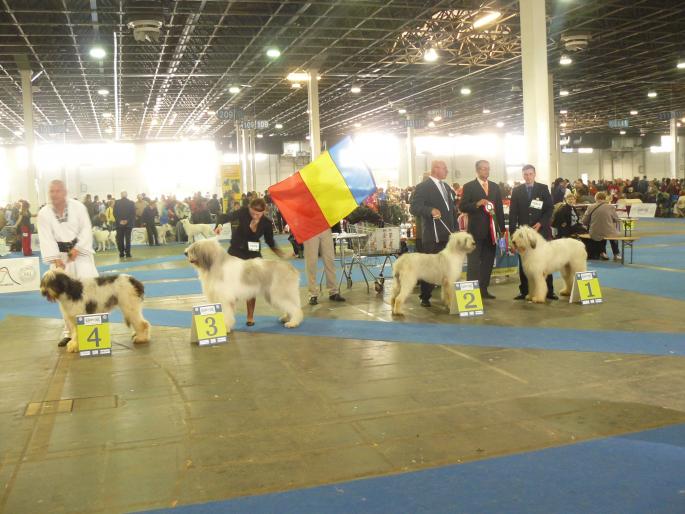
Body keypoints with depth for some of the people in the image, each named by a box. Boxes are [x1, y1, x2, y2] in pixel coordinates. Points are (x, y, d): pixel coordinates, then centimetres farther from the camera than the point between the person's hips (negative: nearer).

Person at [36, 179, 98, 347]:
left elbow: (86, 229, -6)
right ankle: (68, 331, 13)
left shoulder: (78, 206, -6)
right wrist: (55, 258, -21)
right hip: (60, 255, 1)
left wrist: (77, 248, -17)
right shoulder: (43, 213, -5)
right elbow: (47, 238, -11)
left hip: (80, 251, -1)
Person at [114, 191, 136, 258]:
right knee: (128, 239, 5)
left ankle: (121, 253, 5)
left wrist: (119, 221, -3)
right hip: (128, 224, 0)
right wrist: (127, 221, -5)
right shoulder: (131, 203, -1)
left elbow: (115, 213, -4)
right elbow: (133, 214, -5)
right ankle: (128, 253, 1)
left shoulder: (116, 202, -1)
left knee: (120, 239, 6)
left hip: (119, 223, 0)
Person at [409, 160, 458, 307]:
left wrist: (455, 229, 16)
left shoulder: (447, 187, 17)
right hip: (432, 234, -6)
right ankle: (425, 297, 9)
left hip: (448, 234, 6)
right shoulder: (423, 187, -6)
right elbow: (414, 207, -15)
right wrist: (431, 210, -30)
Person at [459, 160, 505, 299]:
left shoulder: (495, 187, 14)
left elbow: (500, 208, 15)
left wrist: (502, 227, 10)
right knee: (474, 261, -4)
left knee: (488, 261, 8)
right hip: (476, 229, -5)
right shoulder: (469, 187, -1)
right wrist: (477, 204, -21)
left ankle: (484, 289, 15)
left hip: (491, 229, 5)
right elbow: (462, 206, -6)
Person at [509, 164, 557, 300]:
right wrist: (512, 231, -4)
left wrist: (540, 223, -12)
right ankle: (524, 291, 9)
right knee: (523, 263, 3)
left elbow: (550, 208, 1)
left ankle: (549, 291, 7)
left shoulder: (543, 188, 4)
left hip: (541, 230, -1)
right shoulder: (516, 190, 6)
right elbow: (513, 212, 4)